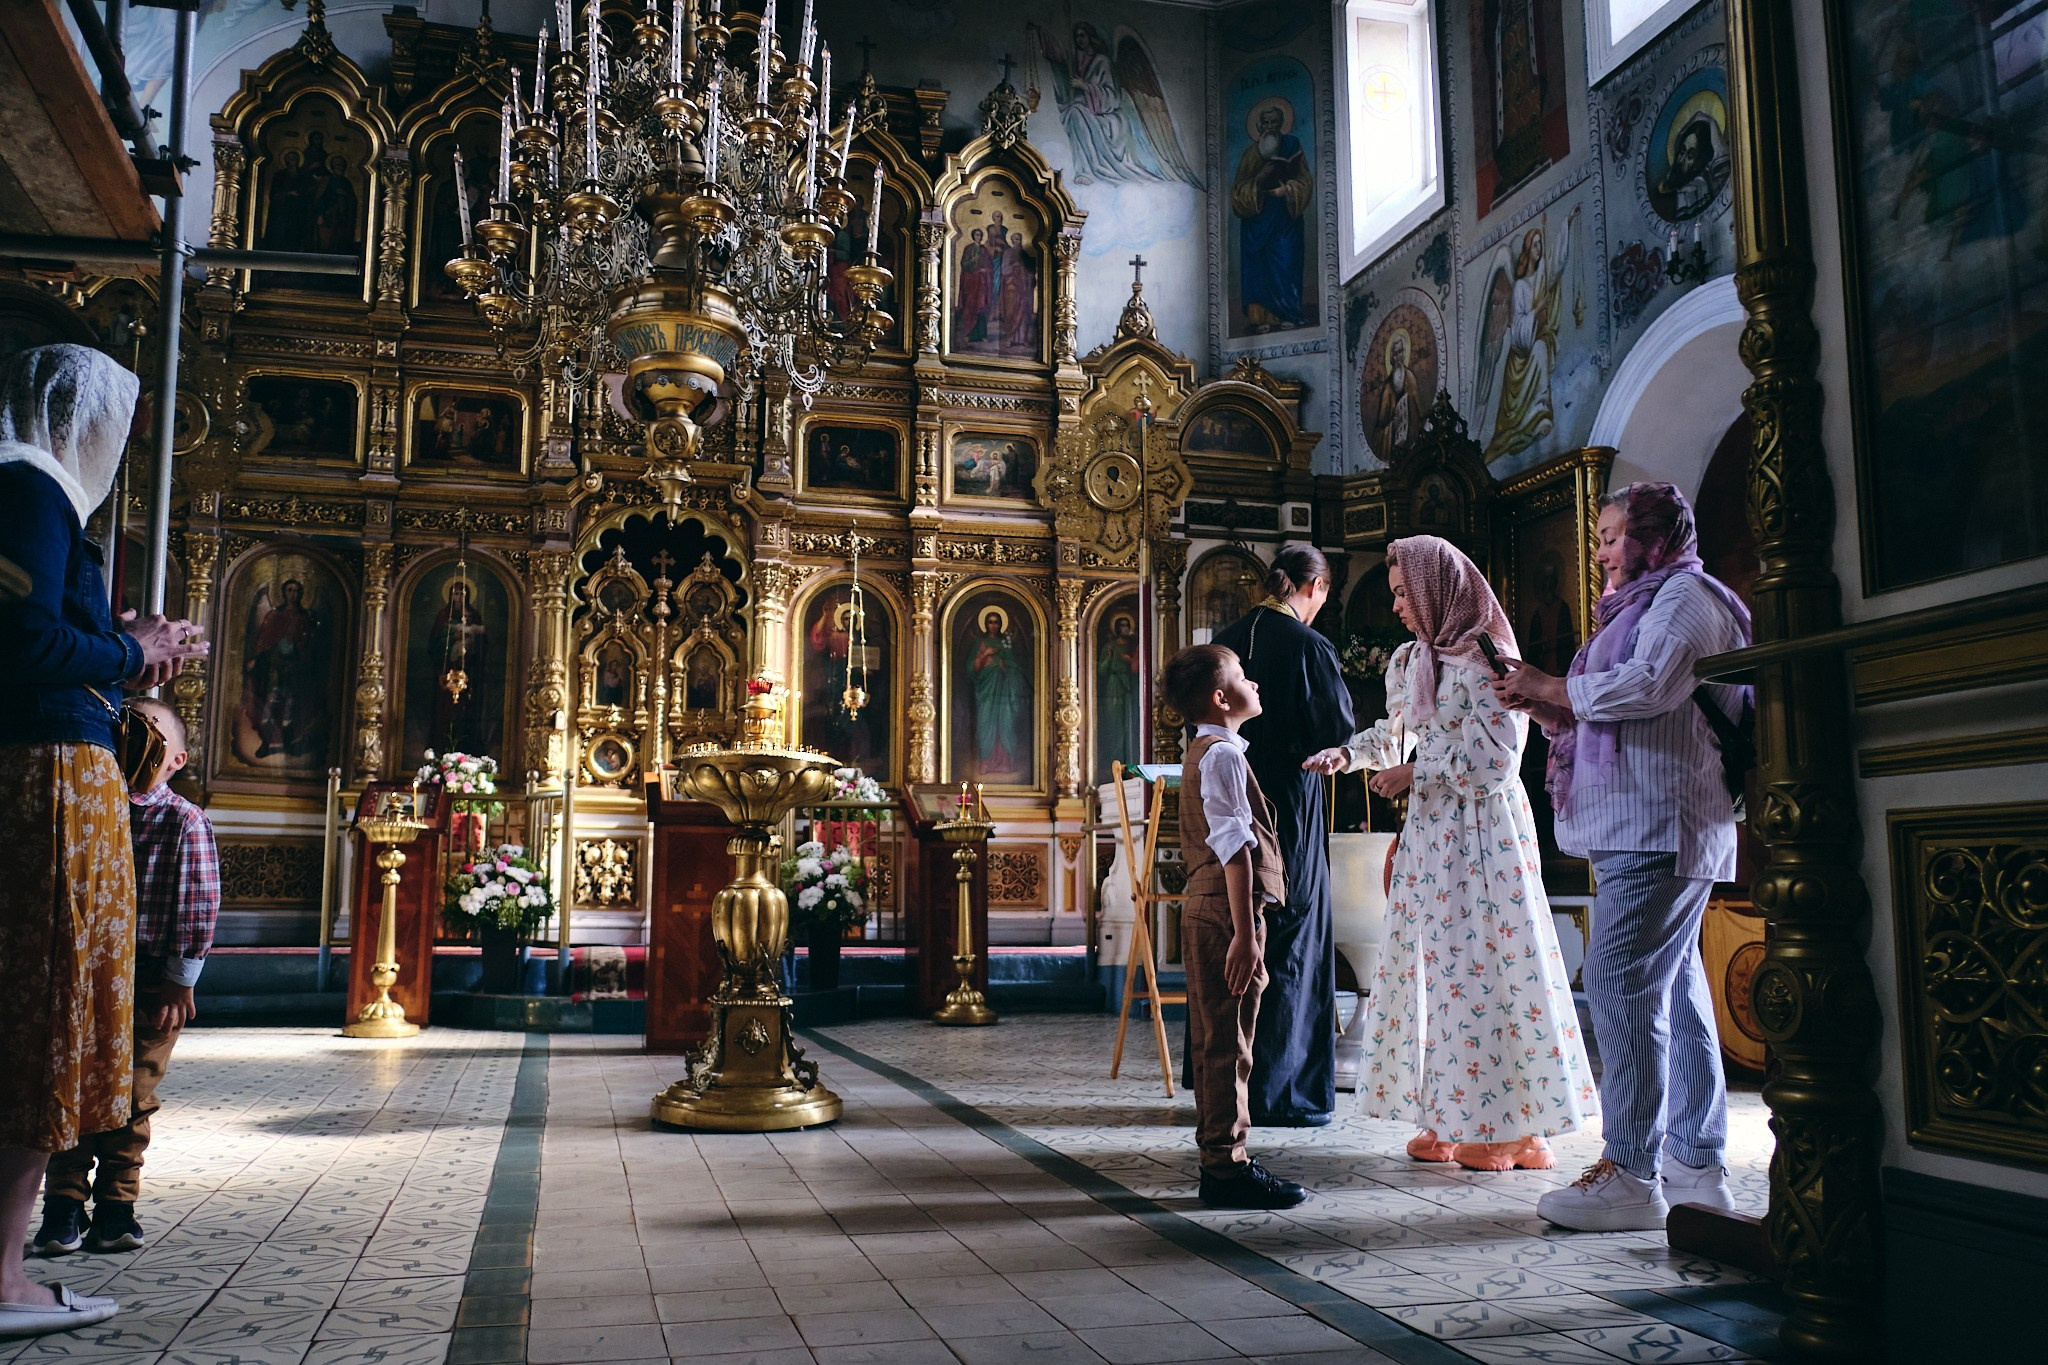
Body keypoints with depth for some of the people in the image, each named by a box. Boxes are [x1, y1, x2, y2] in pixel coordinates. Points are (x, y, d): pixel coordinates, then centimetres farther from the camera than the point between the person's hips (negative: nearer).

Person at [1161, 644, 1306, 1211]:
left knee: (1215, 1040, 14)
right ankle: (1228, 1168, 1)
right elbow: (1234, 847, -20)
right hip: (1227, 910, -10)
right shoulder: (1223, 756, -13)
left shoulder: (1199, 753, 19)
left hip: (1205, 909, 10)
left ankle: (1220, 1159, 22)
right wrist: (1245, 934, -23)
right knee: (1227, 1042, -5)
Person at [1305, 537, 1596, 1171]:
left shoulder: (1485, 659, -12)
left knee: (1484, 966, -4)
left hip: (1484, 832, -8)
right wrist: (1347, 753, 6)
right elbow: (1395, 731, 24)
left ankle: (1511, 1125, 7)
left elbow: (1495, 760, -17)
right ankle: (1450, 1119, 14)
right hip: (1429, 833, 8)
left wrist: (1412, 774, -11)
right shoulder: (1411, 660, 12)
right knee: (1430, 967, 7)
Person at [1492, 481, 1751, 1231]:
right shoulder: (1642, 605, 27)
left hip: (1661, 821, -10)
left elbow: (1652, 686, -19)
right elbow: (1608, 720, 25)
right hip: (1637, 825, 10)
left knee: (1623, 979, -15)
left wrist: (1552, 686, -8)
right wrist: (1548, 711, 8)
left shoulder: (1687, 593, -2)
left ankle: (1631, 1173, -14)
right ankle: (1697, 1163, 15)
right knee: (1673, 988, 9)